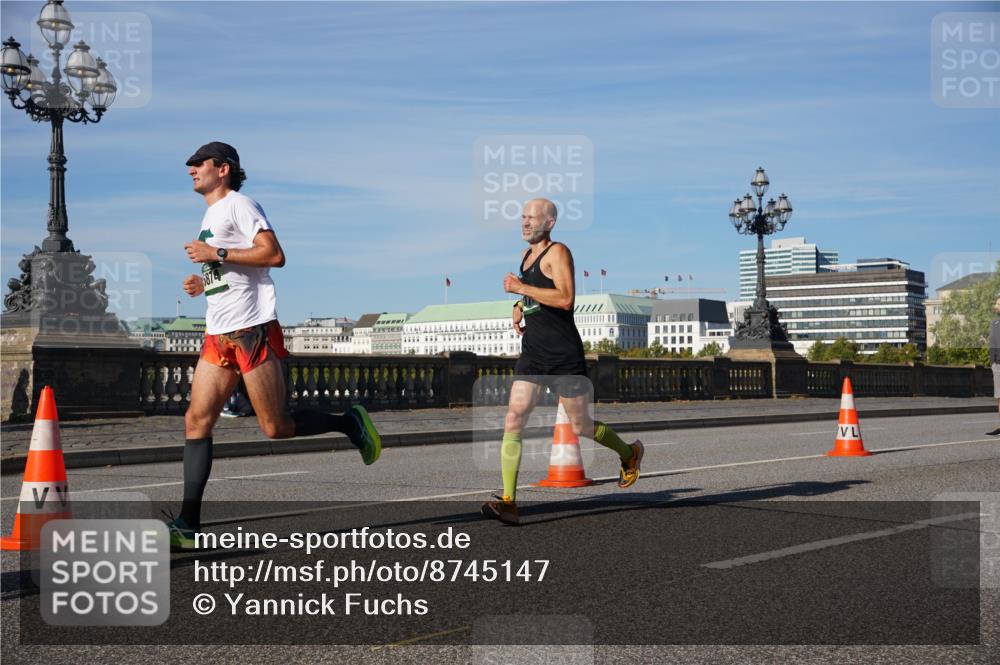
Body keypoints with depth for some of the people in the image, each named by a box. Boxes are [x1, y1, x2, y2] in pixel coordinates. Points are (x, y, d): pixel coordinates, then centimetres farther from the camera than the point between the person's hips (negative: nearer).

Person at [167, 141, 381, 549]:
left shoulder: (239, 206, -5)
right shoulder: (211, 215, 23)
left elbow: (274, 256, -18)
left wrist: (216, 255, -17)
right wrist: (203, 284, 13)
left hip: (252, 330, -9)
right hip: (218, 336, 9)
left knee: (276, 428, -6)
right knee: (196, 422, -2)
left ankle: (349, 423, 18)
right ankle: (188, 526, -2)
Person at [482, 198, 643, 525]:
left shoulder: (557, 252, -10)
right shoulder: (526, 255, 15)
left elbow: (566, 298, -25)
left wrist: (521, 288, -21)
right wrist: (519, 306, 14)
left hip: (564, 357, -7)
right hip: (532, 355, 7)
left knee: (581, 427, 6)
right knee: (513, 421, -9)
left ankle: (629, 453, 36)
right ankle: (508, 501, -11)